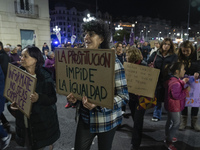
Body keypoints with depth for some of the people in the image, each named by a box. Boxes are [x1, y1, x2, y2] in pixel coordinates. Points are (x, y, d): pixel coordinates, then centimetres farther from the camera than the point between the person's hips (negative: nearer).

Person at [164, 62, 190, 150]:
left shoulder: (175, 79, 5)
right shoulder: (175, 83, -30)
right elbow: (177, 96, -28)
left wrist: (183, 82, 11)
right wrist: (186, 90, -22)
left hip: (172, 106, 11)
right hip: (174, 107, -11)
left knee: (170, 122, 24)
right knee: (176, 123, 1)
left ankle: (168, 137, 42)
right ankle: (168, 142, 15)